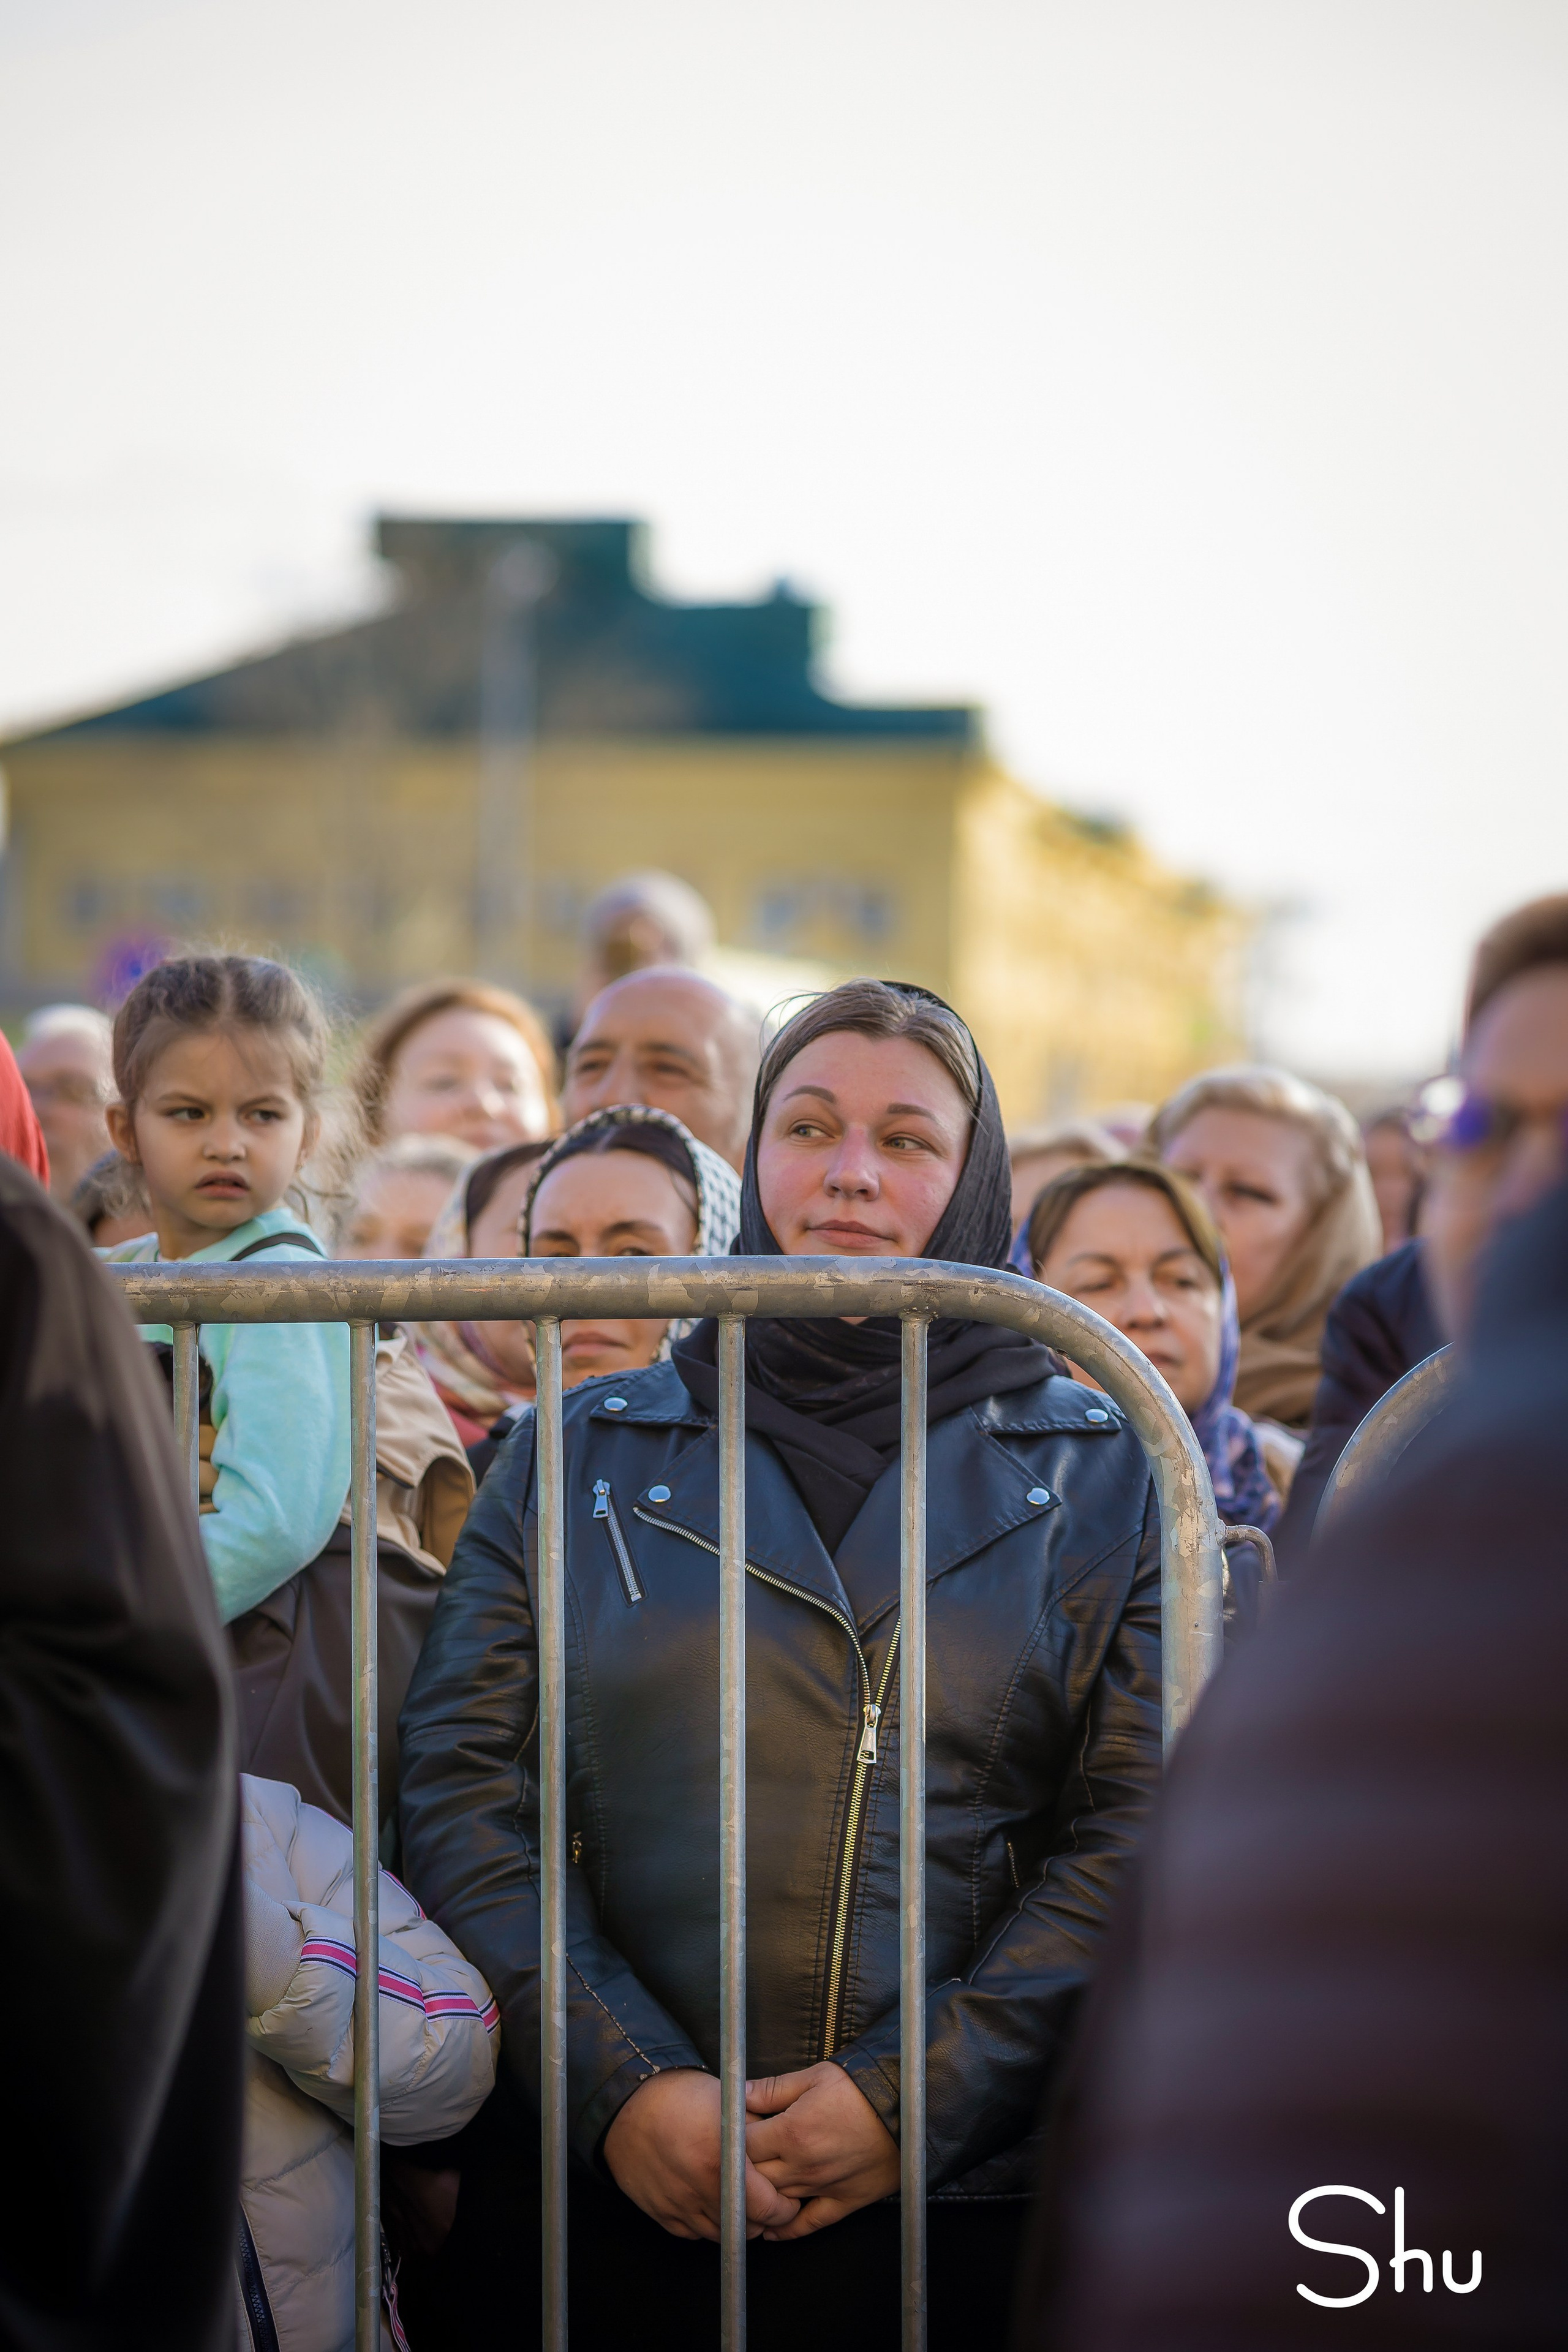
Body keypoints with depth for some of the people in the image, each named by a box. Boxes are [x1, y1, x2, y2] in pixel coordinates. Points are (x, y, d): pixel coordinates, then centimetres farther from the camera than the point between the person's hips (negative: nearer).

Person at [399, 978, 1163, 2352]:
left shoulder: (1106, 1477, 6)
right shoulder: (580, 1457, 9)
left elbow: (1141, 1830, -2)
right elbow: (463, 1788, 2)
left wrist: (916, 2094, -13)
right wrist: (620, 2082, -11)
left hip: (963, 2204, 0)